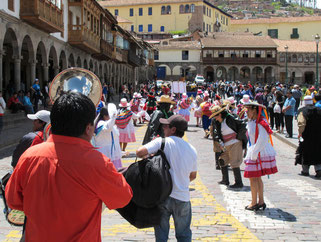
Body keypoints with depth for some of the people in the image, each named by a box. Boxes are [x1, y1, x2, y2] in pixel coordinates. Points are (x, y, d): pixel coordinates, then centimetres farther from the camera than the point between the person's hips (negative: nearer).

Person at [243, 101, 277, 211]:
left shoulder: (260, 123, -18)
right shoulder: (252, 122, 12)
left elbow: (262, 140, -22)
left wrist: (254, 154, -20)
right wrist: (249, 155, 15)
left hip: (259, 153, -10)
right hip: (254, 152, 10)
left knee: (253, 178, -4)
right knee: (257, 178, 14)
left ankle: (254, 203, 4)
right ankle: (261, 202, 20)